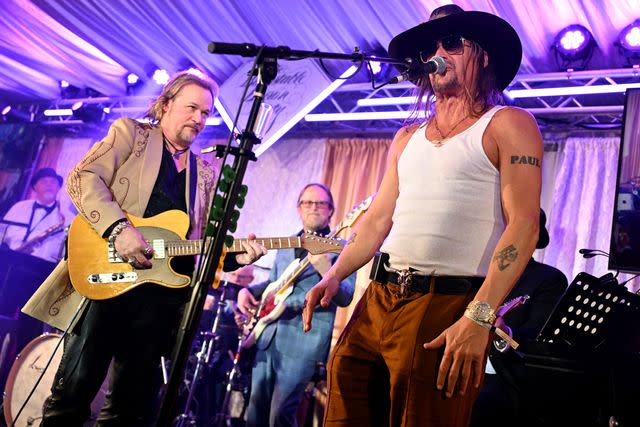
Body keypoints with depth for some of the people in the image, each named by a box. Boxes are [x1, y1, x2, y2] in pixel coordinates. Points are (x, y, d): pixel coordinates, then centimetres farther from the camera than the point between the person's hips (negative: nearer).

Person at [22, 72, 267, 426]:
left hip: (161, 293, 4)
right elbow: (83, 178, -6)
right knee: (74, 389, -4)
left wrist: (235, 255, -4)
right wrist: (118, 228, -20)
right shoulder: (130, 133, 8)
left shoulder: (205, 174, 19)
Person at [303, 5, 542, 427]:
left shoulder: (508, 125, -1)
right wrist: (334, 276, 3)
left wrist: (480, 317, -20)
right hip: (378, 298, 6)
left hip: (448, 306, -6)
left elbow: (523, 226, -12)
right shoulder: (408, 138, 19)